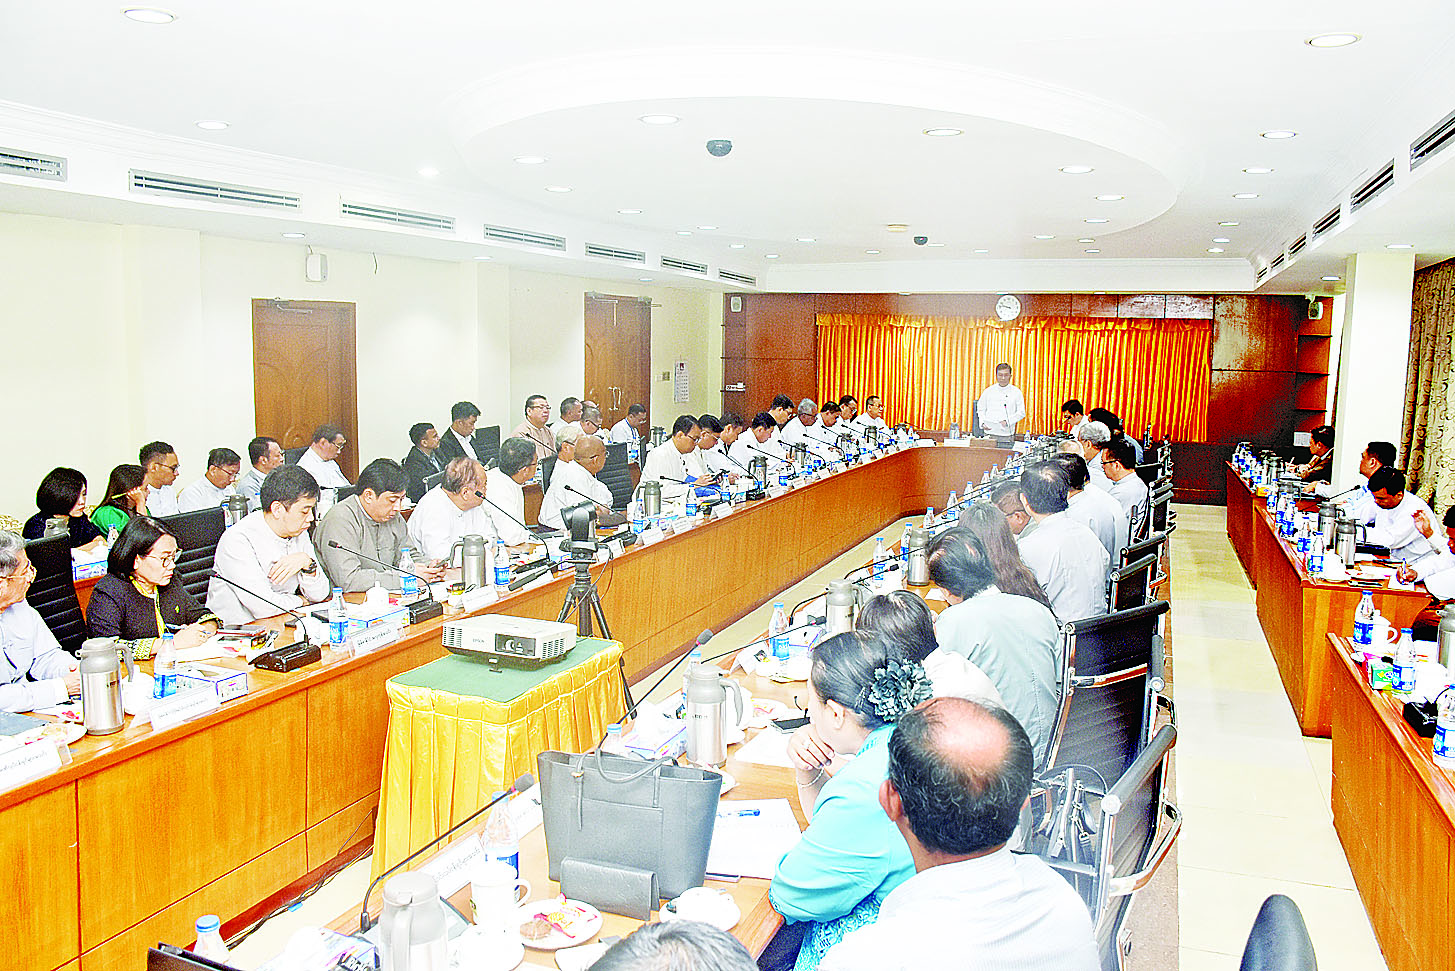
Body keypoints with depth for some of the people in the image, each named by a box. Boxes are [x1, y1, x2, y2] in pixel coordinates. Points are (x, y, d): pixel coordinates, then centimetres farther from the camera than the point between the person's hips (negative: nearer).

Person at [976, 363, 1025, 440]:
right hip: (990, 433, 1)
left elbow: (1021, 413, 2)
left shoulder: (1016, 392, 4)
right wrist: (983, 423, -2)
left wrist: (1007, 421, -11)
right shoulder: (988, 391, 8)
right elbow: (981, 409, 16)